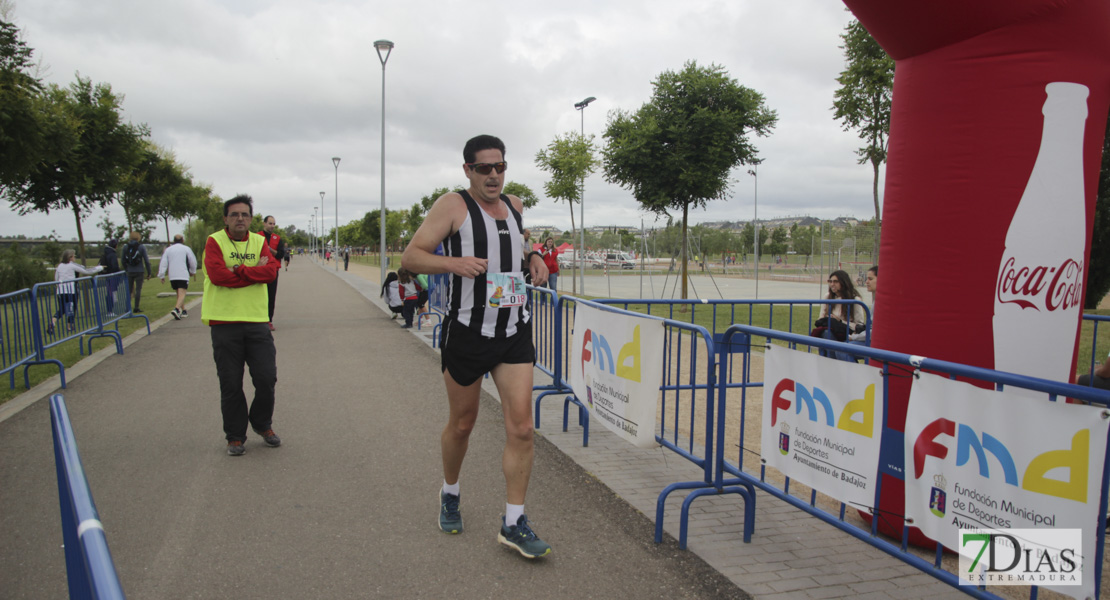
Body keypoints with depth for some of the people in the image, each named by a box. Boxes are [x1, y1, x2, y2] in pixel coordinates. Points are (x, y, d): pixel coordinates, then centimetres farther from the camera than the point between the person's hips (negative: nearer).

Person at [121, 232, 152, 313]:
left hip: (130, 272, 3)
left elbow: (123, 261, 9)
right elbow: (146, 261, -6)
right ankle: (136, 308, -3)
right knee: (138, 290, -1)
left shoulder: (126, 247, 4)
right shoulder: (141, 247, -5)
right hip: (139, 272, -3)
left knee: (129, 289, 11)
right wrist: (149, 273, 1)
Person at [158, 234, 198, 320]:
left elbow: (163, 263, 6)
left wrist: (162, 276, 6)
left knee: (179, 293, 19)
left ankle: (183, 311, 26)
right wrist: (193, 272, 24)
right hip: (183, 275, -4)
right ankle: (176, 309, -33)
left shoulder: (168, 249, 12)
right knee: (182, 294, -11)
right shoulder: (186, 249, 4)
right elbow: (193, 262, 8)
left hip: (172, 276, 4)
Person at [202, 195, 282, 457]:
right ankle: (235, 436, 21)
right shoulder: (214, 242, -1)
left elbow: (271, 270, -8)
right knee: (230, 384, 6)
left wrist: (238, 271, -15)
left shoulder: (260, 242, 9)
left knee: (267, 378, 2)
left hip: (257, 322, 3)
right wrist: (255, 271, -10)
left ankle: (263, 425, 27)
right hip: (224, 323, -2)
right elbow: (217, 275, -18)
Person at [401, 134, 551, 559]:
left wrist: (535, 258, 11)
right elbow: (410, 257, -11)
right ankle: (450, 492, 40)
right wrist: (455, 262, -29)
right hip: (467, 332, -4)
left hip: (515, 332, 4)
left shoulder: (513, 205, 11)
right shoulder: (453, 206, -6)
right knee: (461, 424, 12)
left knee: (521, 428, -4)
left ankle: (513, 523, 7)